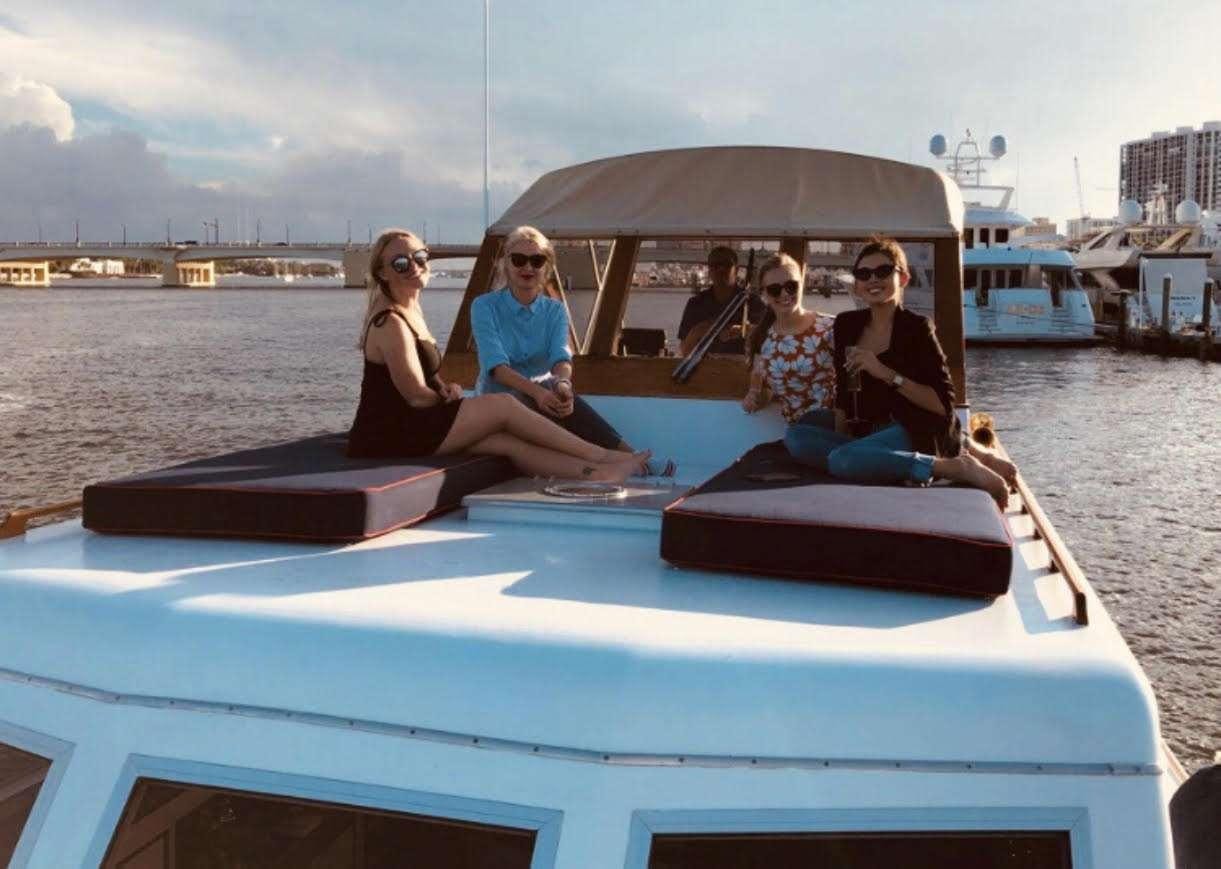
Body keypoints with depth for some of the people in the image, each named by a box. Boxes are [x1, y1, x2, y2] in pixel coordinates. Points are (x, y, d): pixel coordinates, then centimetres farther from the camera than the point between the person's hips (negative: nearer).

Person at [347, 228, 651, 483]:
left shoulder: (410, 311, 15)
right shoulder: (391, 323, -16)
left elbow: (425, 378, 17)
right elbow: (416, 396, -17)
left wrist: (447, 389, -5)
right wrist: (450, 396, 2)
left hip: (405, 427, 9)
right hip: (390, 437, -9)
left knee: (508, 442, -6)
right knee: (502, 406, -11)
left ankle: (598, 473, -13)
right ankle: (602, 456, -7)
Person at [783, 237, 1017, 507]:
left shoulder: (916, 328, -4)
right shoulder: (847, 325, 13)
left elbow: (943, 404, -10)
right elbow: (843, 394, 19)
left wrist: (885, 373, -18)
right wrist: (840, 440, 8)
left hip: (915, 434, -8)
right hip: (869, 437, 8)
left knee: (842, 460, -34)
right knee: (796, 436, -18)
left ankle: (958, 467, -20)